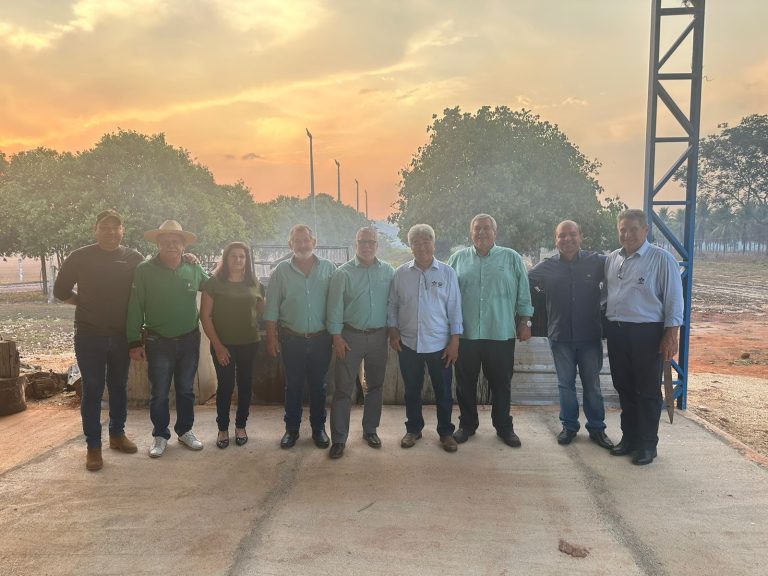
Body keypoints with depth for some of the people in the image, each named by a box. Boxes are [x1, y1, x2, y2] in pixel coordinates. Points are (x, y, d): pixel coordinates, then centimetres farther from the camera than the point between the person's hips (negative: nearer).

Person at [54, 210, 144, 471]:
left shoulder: (134, 259, -1)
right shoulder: (80, 257, -4)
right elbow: (61, 290, 5)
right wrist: (86, 303, 2)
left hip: (122, 335, 2)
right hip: (89, 336, -2)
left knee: (119, 387, 13)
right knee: (92, 390, 3)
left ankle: (117, 434, 29)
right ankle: (93, 445, 12)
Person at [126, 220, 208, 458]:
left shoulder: (194, 269, -2)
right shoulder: (144, 270, -9)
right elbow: (135, 309, -8)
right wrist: (135, 342, -9)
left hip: (189, 340, 2)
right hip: (158, 342, -2)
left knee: (186, 390, 15)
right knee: (159, 393, 8)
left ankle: (185, 431, 31)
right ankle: (160, 436, 24)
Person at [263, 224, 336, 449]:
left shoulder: (329, 269, 0)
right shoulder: (281, 271, 0)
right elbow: (271, 308, 1)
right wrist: (271, 338, -3)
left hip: (320, 339, 0)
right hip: (292, 339, 0)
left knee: (318, 385, 11)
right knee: (293, 386, 10)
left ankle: (318, 428, 25)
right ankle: (291, 428, 24)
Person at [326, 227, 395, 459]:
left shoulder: (388, 272, 2)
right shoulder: (343, 273, -4)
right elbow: (335, 307, -5)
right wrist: (337, 336, -8)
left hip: (379, 336, 3)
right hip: (350, 336, -2)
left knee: (375, 385, 13)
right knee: (343, 388, 0)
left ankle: (370, 430, 29)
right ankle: (338, 438, 8)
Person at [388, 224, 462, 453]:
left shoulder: (447, 273, -3)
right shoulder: (401, 273, 1)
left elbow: (455, 308, -3)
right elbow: (392, 305, 7)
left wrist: (455, 341, -6)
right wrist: (393, 330, -2)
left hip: (439, 344, -1)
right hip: (408, 343, 2)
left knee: (443, 391, 9)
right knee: (412, 390, 14)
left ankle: (446, 432, 26)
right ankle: (413, 429, 31)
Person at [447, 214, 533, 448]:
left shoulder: (512, 258, 5)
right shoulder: (458, 258, 7)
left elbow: (523, 293, 6)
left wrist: (524, 321, 2)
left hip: (501, 334, 0)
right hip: (465, 334, 1)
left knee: (501, 383, 10)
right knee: (465, 383, 11)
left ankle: (504, 427, 27)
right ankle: (467, 424, 27)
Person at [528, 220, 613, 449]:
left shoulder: (597, 262, -4)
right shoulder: (546, 267, -2)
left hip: (590, 335, 0)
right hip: (560, 336, 1)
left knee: (592, 384, 11)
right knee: (566, 384, 11)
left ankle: (596, 428, 25)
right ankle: (569, 426, 25)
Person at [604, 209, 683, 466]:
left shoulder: (662, 259, -8)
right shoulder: (612, 259, 9)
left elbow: (674, 299, -9)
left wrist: (671, 335, -13)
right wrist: (605, 324, 12)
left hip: (647, 333, -5)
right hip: (616, 332, 6)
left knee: (648, 391, 5)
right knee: (624, 388, 14)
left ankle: (647, 444, 18)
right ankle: (629, 437, 29)